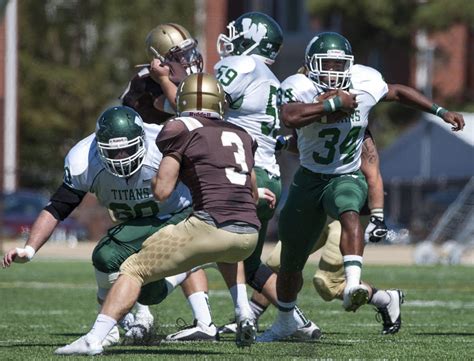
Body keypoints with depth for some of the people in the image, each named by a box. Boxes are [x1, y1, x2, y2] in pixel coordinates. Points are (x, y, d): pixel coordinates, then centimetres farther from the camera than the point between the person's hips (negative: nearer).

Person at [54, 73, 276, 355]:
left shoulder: (182, 129, 5)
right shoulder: (243, 136, 22)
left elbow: (161, 192, 1)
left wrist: (155, 180, 22)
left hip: (211, 225, -5)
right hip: (249, 237, 5)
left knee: (135, 270, 6)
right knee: (228, 253, 42)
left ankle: (94, 339, -8)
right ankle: (244, 315, 23)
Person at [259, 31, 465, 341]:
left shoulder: (365, 82, -9)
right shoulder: (300, 88, -17)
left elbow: (398, 93, 11)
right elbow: (289, 117, -39)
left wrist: (441, 112, 9)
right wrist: (333, 103, -37)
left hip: (347, 177, 0)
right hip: (310, 178, 0)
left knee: (349, 213, -38)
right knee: (291, 262, 13)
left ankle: (352, 286, -55)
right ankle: (285, 322, 38)